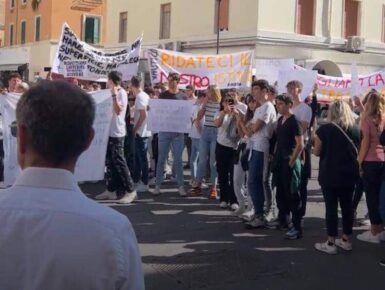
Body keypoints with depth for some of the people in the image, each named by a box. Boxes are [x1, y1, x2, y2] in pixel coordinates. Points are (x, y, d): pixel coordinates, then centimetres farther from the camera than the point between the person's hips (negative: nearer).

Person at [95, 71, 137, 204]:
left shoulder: (121, 93, -11)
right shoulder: (113, 93, 15)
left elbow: (118, 111, -24)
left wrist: (114, 94, -27)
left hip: (117, 132, -9)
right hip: (109, 131, 9)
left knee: (119, 161, -8)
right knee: (110, 162, 10)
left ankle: (130, 190, -2)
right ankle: (111, 190, 16)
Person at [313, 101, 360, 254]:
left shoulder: (325, 129, -9)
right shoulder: (356, 129, 1)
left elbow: (317, 152, -3)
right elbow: (358, 151, 11)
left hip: (330, 174, -4)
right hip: (349, 173, 4)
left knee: (331, 207, 0)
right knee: (347, 205, 12)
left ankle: (330, 243, 3)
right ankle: (346, 240, 20)